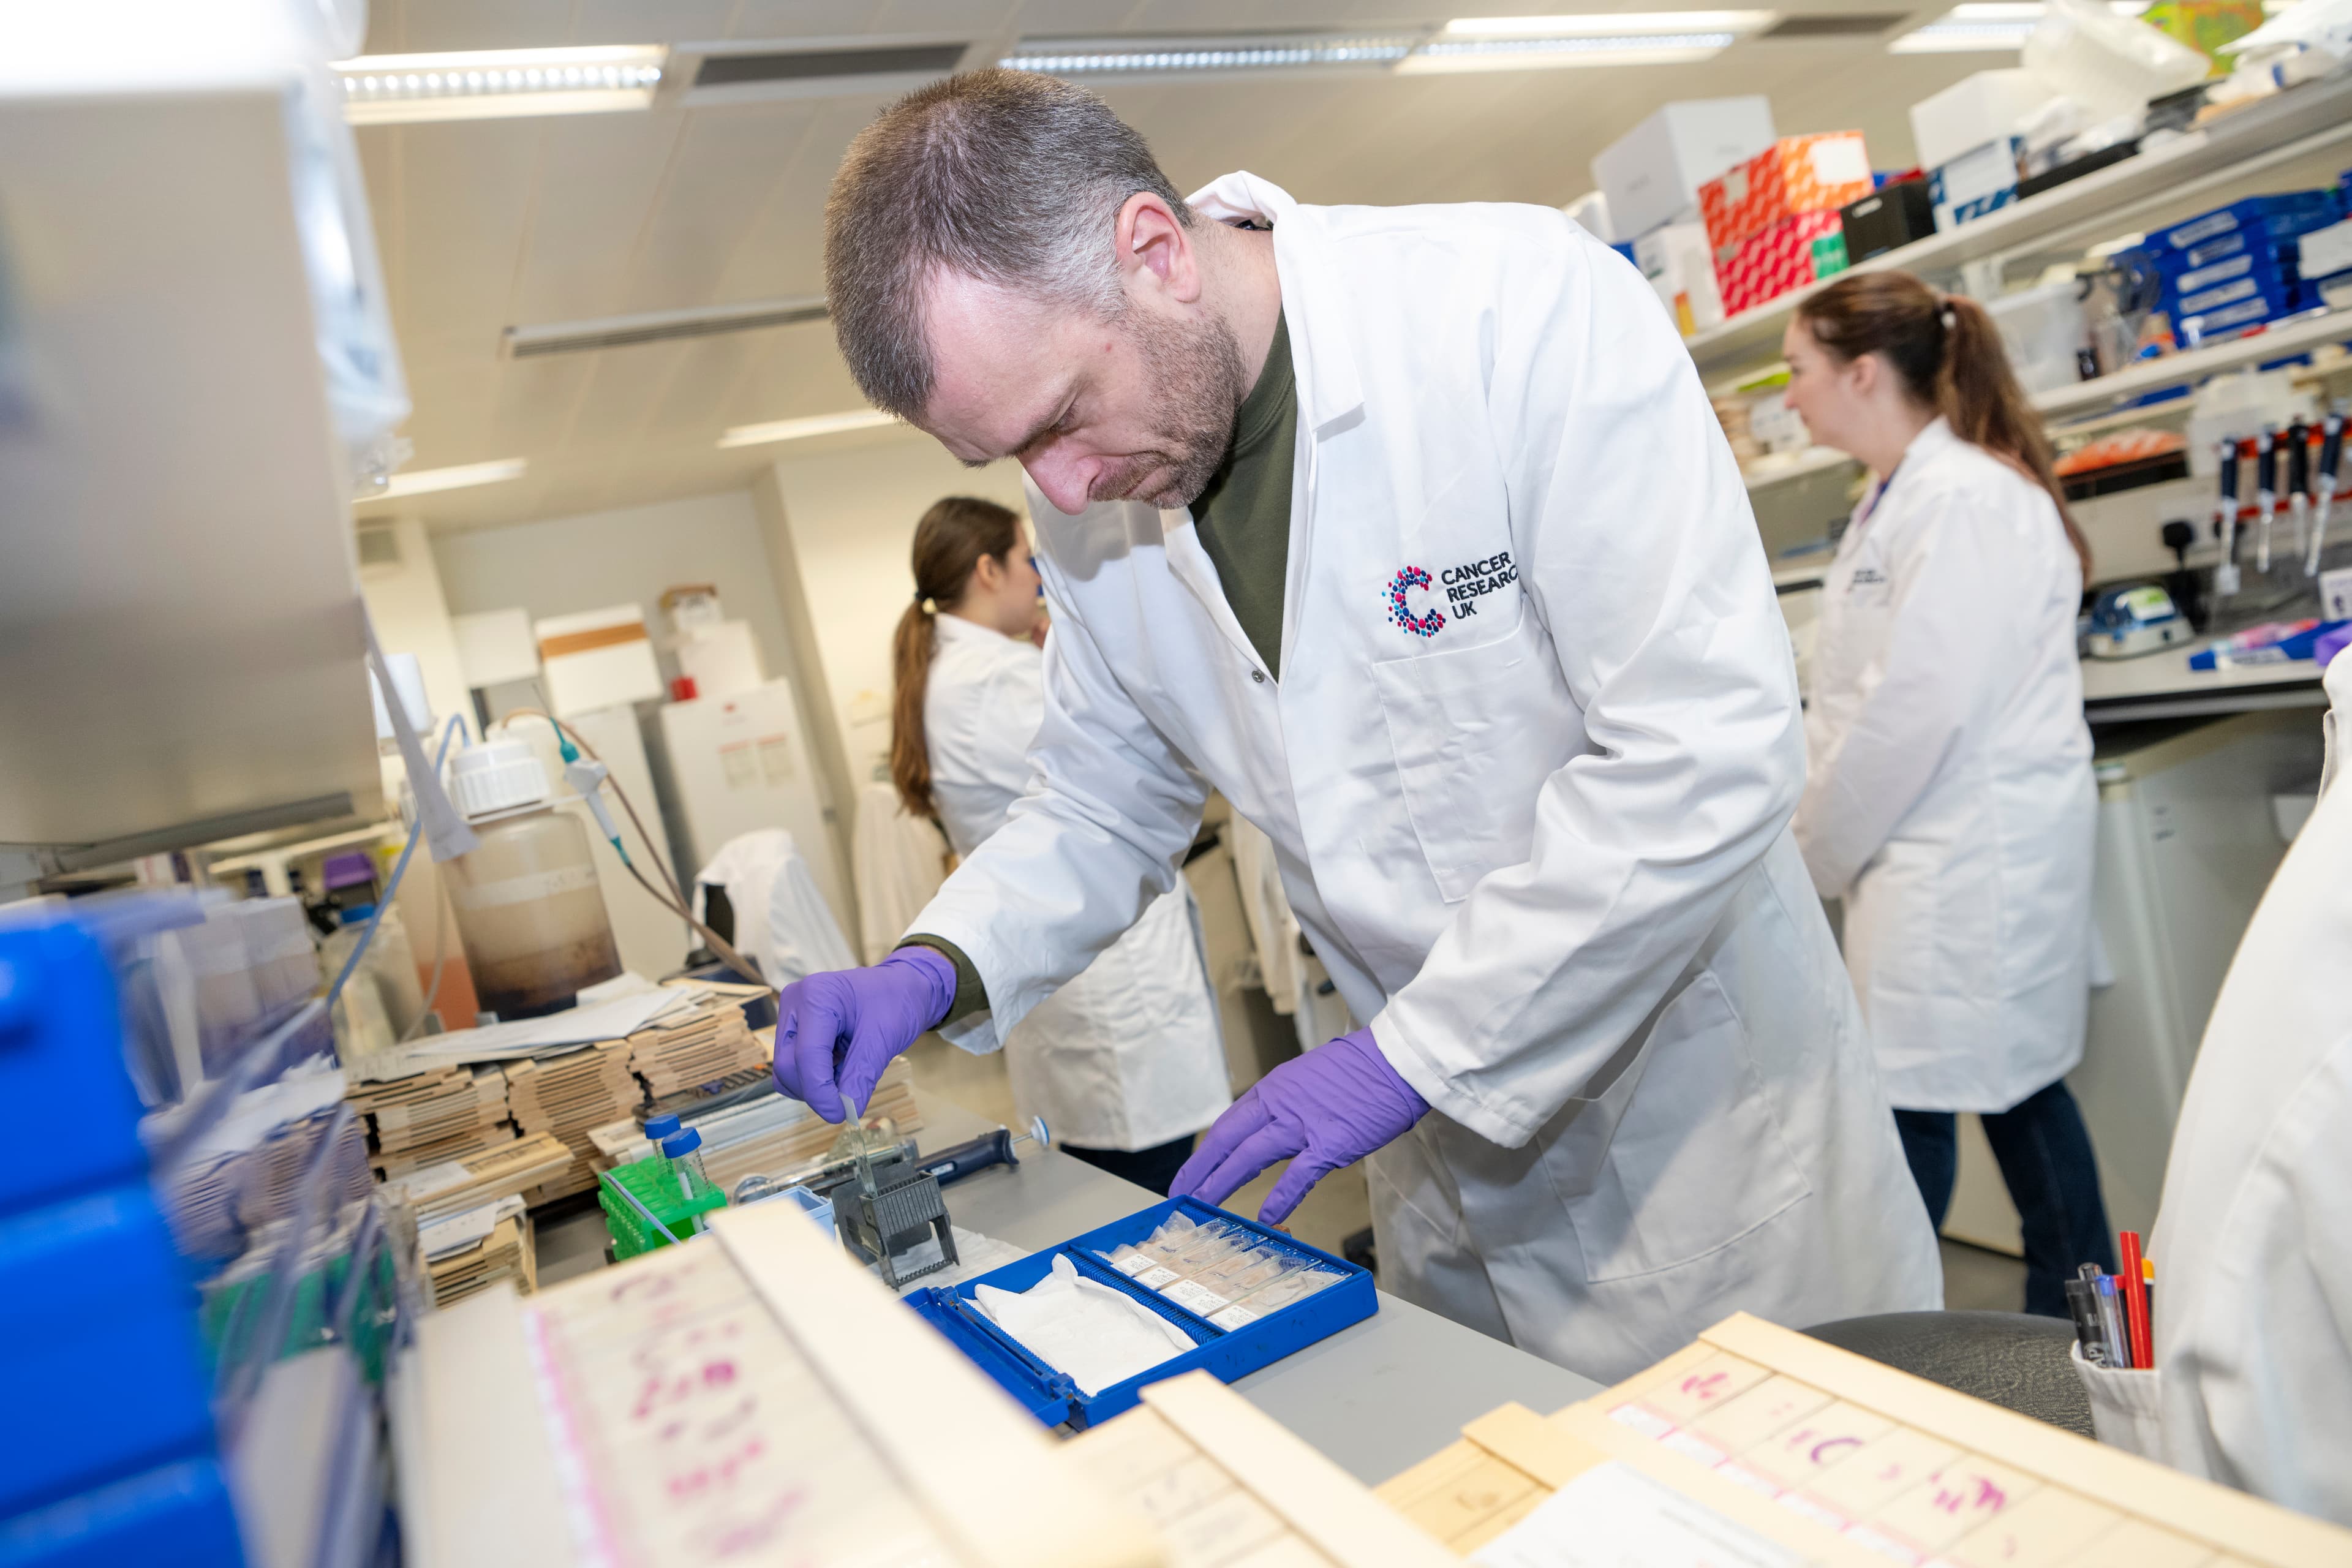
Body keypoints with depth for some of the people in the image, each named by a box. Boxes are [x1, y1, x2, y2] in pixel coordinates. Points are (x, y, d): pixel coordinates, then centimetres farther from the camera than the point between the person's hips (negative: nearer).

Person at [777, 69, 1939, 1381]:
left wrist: (1411, 1055, -22)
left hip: (1701, 1099, -4)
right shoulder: (1093, 509, -3)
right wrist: (938, 969, -9)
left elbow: (1712, 748, -24)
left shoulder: (1523, 303, -21)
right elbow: (1104, 803, 9)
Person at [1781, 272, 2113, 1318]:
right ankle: (2078, 1312, 33)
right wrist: (1825, 835, 9)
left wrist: (1821, 850, -11)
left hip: (1970, 855, -10)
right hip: (1940, 851, 10)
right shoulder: (1902, 496, 13)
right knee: (2011, 1084, 18)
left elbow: (1917, 709, -21)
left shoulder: (1964, 498, -17)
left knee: (1912, 1105, -2)